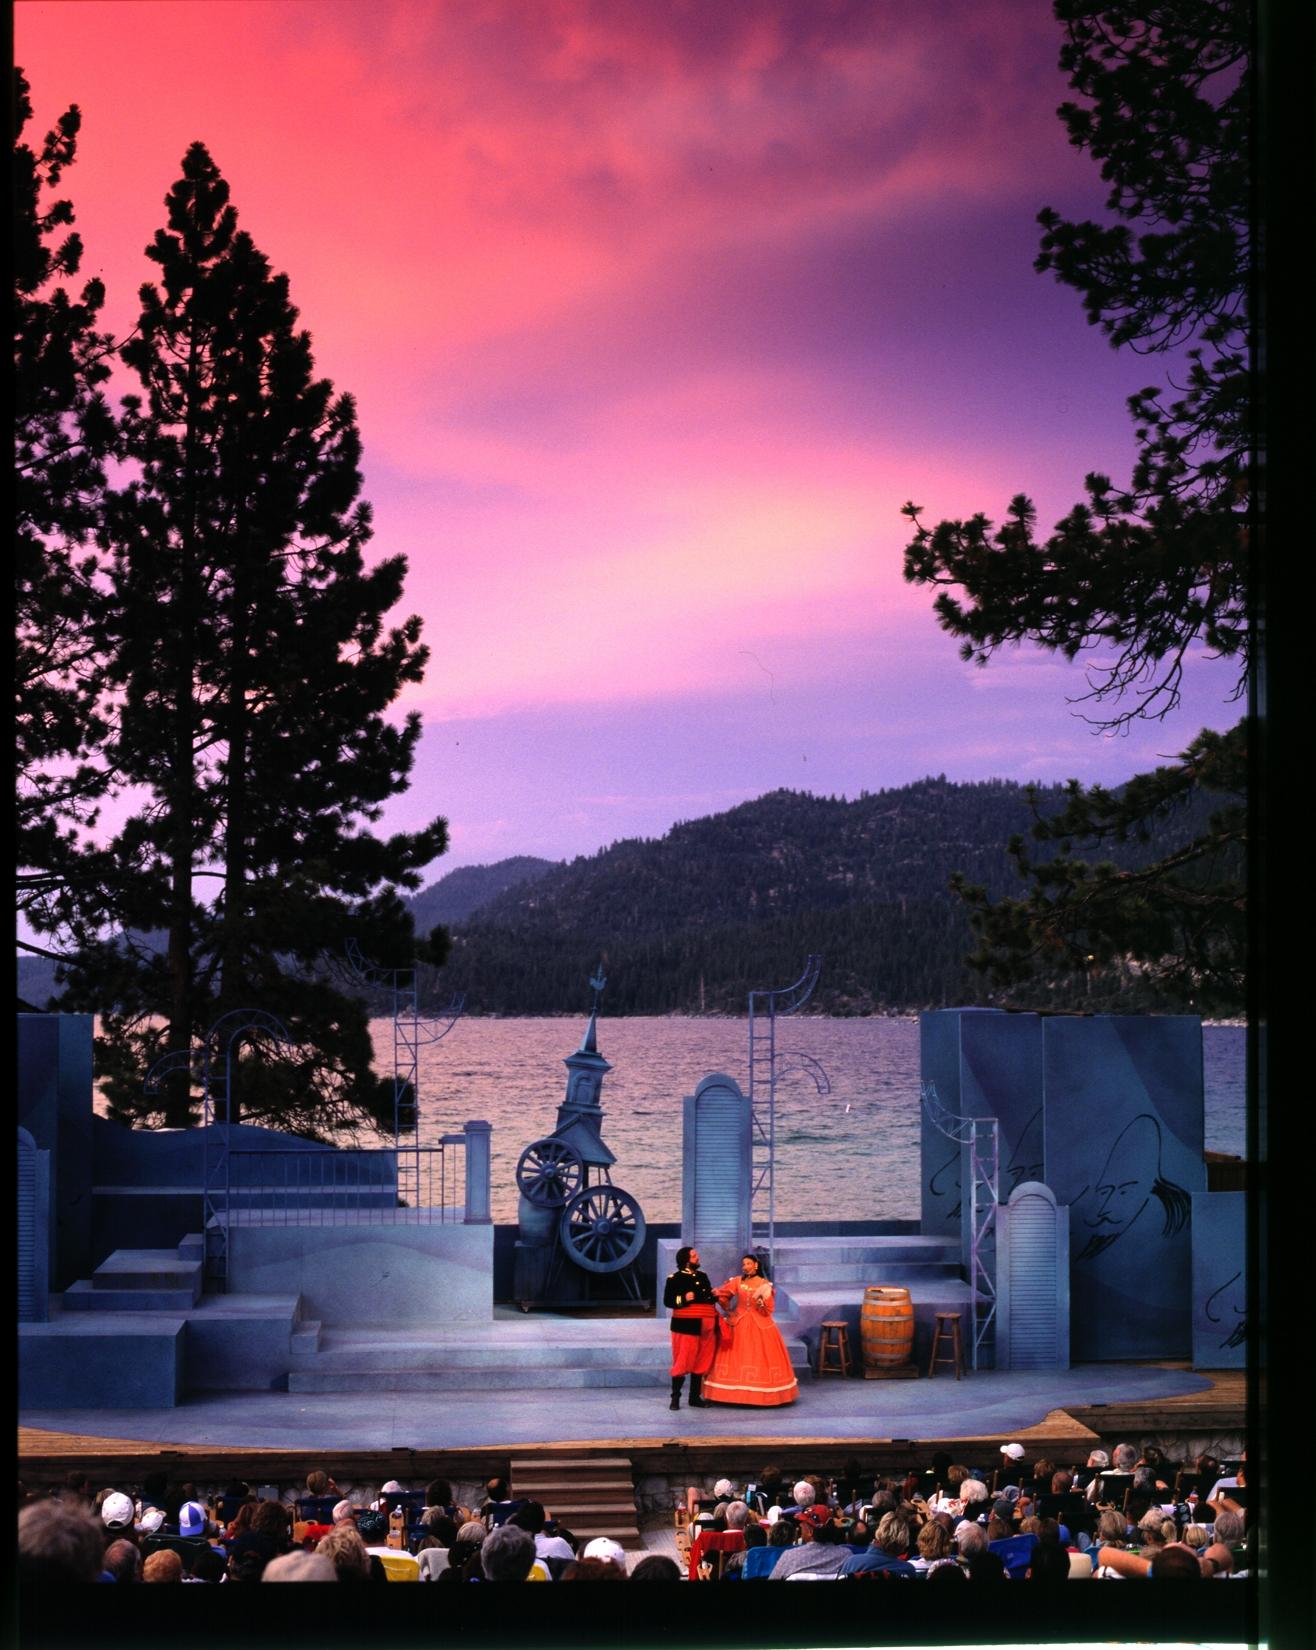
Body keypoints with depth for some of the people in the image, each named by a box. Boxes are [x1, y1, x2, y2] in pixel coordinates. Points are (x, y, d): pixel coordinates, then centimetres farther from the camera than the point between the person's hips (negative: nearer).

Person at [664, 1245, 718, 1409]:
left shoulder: (703, 1276, 15)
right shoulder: (675, 1278, -3)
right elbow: (667, 1301, -7)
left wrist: (715, 1294, 1)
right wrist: (684, 1299, -20)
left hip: (707, 1325, 6)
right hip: (687, 1324, -6)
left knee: (702, 1361, 7)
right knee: (683, 1360, -6)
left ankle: (695, 1397, 16)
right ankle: (675, 1398, 1)